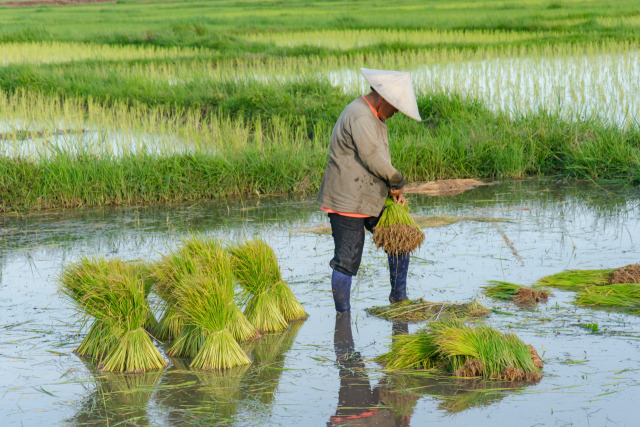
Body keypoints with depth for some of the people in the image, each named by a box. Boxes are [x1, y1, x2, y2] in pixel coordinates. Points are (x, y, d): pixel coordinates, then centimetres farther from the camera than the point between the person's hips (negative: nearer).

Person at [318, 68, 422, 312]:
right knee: (346, 262, -5)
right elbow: (372, 158, -23)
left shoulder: (375, 117, 15)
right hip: (347, 202, -10)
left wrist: (394, 189, 5)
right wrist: (398, 182, -7)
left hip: (371, 200, 10)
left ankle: (399, 299, 26)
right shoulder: (360, 118, -20)